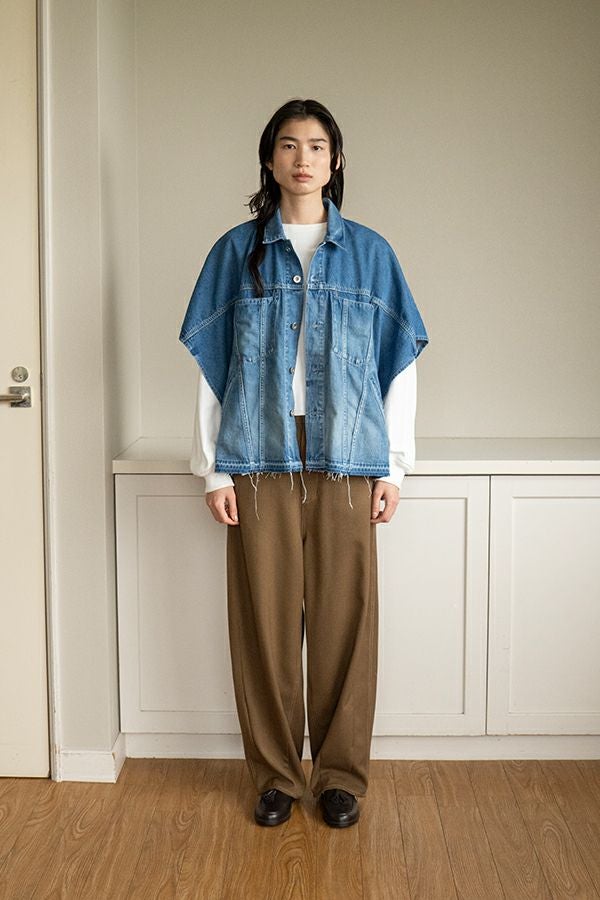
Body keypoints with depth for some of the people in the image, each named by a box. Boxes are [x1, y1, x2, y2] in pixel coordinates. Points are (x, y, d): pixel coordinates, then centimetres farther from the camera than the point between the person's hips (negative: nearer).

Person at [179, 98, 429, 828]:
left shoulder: (369, 253, 7)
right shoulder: (237, 251, 7)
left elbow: (399, 364, 6)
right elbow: (212, 365, 5)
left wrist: (394, 467, 1)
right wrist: (214, 469, 0)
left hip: (347, 464, 0)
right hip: (260, 462, 0)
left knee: (344, 620, 3)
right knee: (264, 619, 4)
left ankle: (340, 775, 19)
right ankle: (275, 774, 20)